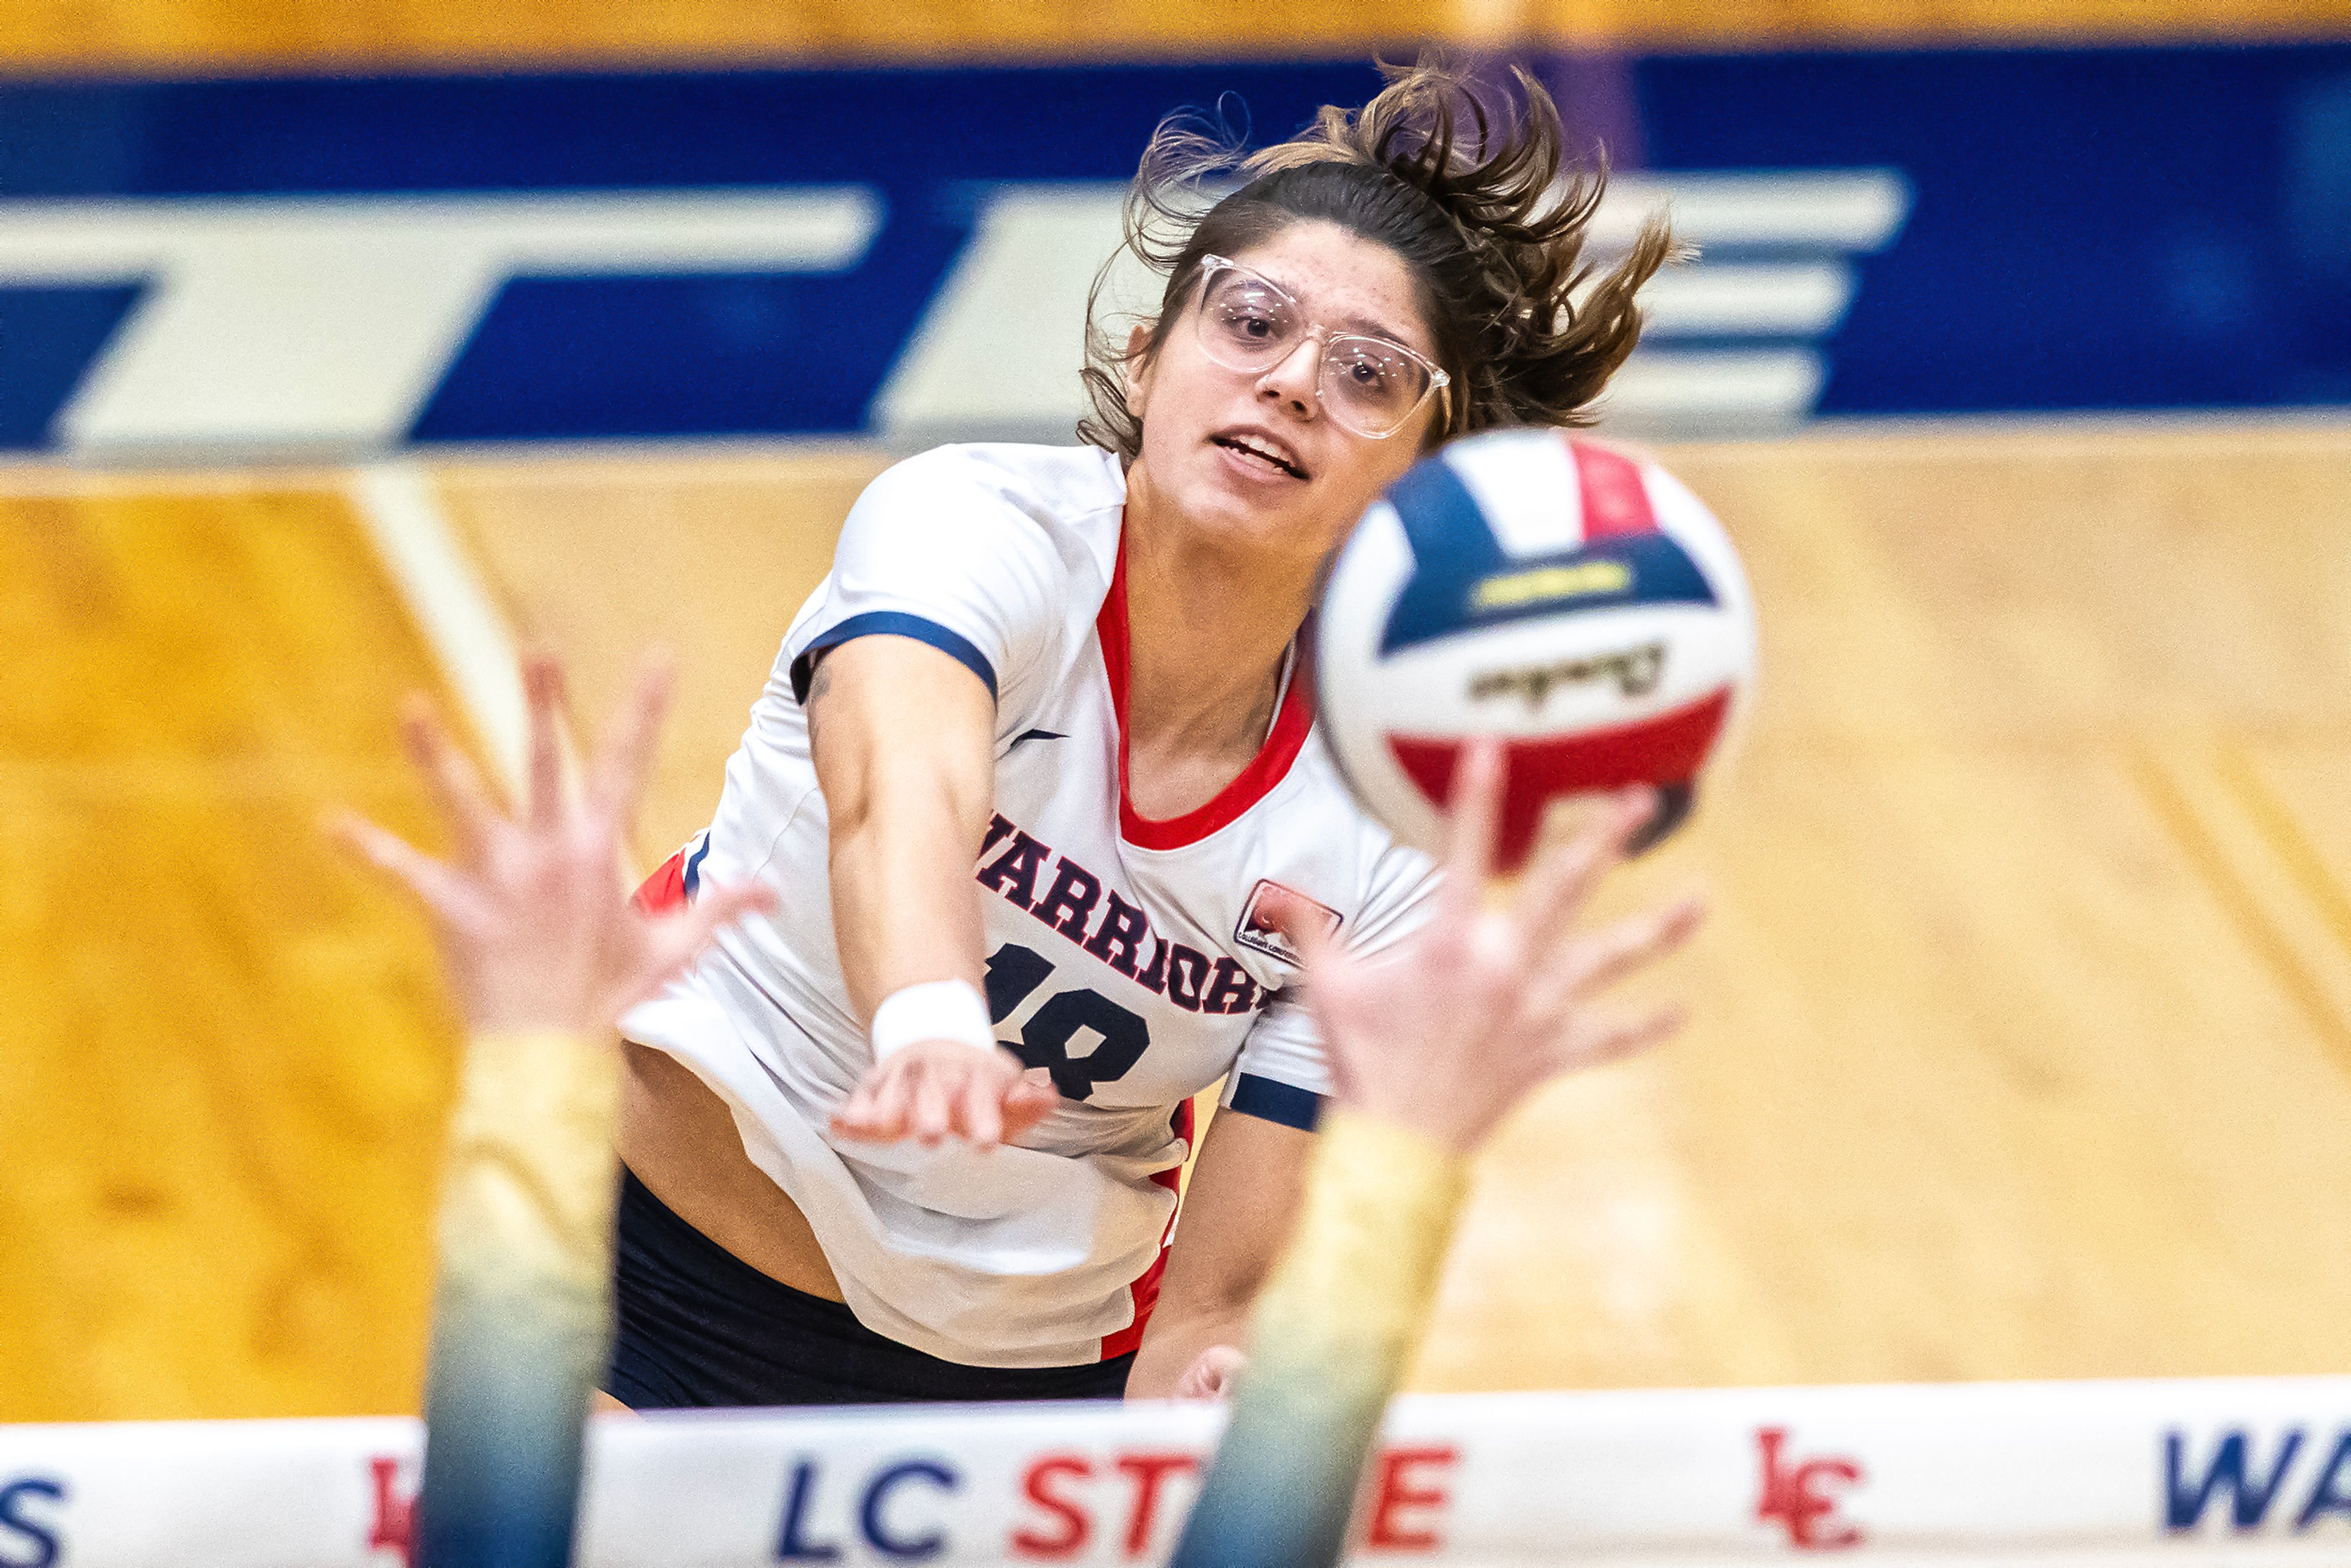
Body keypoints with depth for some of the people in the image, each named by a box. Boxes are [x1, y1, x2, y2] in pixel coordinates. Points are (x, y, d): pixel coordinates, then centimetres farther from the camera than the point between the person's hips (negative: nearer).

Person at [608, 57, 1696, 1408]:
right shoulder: (975, 526, -20)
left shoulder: (1389, 836, -14)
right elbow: (899, 791, -44)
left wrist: (1212, 1379, -39)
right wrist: (930, 1029, -66)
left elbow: (1217, 1298, -14)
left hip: (1031, 1372, 3)